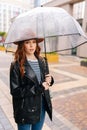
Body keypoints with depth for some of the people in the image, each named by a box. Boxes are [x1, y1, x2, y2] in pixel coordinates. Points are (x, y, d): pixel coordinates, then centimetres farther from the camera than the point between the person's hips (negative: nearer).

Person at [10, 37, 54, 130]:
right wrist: (39, 88, -21)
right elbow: (15, 91, -17)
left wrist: (50, 80, -12)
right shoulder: (16, 65, -15)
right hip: (25, 110, -5)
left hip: (41, 107, 5)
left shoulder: (42, 61, 1)